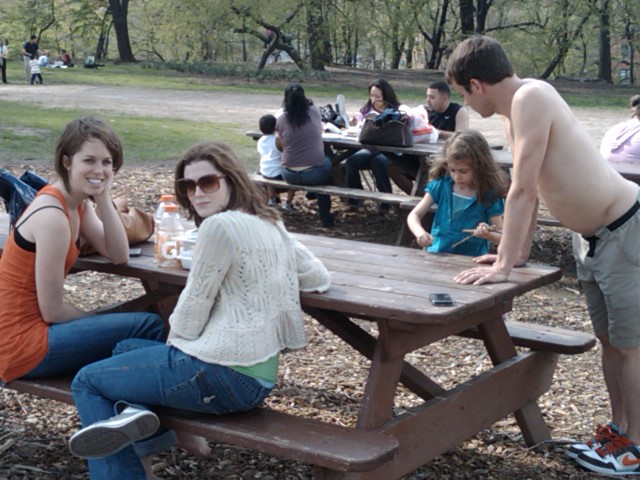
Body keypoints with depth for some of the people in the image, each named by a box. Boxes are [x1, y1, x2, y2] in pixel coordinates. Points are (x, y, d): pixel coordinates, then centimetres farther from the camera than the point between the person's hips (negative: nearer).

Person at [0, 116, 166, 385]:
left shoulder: (77, 203, 5)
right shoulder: (52, 217, -23)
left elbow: (119, 256, 1)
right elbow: (52, 311, -19)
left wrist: (103, 198, -8)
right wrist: (101, 322, -3)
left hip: (30, 326, 10)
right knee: (149, 328, -11)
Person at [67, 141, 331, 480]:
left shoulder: (220, 225, -14)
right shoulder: (270, 223, 12)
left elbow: (196, 302, -10)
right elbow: (320, 278, 16)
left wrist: (173, 348, 8)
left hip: (223, 374, -9)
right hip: (257, 374, 9)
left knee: (87, 382, 8)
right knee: (125, 349, 27)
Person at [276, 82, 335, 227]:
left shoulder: (281, 120, -2)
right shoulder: (314, 111, -1)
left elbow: (281, 147, 9)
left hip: (290, 175, 2)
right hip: (315, 173, -2)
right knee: (327, 160, 31)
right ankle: (325, 217, 34)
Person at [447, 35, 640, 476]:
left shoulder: (531, 97, -25)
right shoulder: (518, 107, 3)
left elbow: (522, 190, -27)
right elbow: (530, 190, 10)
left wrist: (504, 265, -23)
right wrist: (519, 252, 13)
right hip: (592, 235, 9)